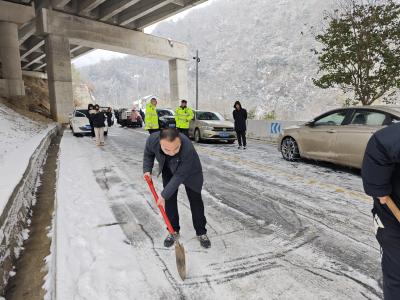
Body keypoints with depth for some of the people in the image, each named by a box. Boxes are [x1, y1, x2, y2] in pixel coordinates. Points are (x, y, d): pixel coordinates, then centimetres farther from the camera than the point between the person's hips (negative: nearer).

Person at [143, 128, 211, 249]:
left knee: (196, 200, 3)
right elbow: (148, 154, -6)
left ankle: (201, 232, 20)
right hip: (168, 170, 3)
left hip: (190, 171, -3)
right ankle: (173, 230, 21)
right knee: (170, 200, 2)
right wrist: (147, 170, -18)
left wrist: (164, 195, -31)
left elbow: (179, 175, -35)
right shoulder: (153, 140, -32)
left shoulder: (188, 149, -44)